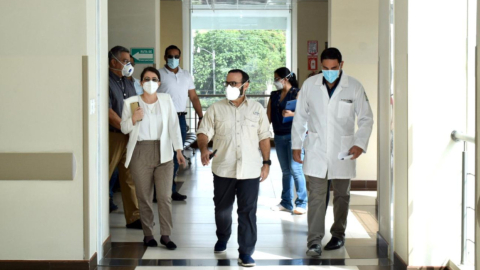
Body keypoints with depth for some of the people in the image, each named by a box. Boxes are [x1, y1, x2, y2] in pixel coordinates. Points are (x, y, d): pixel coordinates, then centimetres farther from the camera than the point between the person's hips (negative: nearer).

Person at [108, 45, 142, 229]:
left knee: (130, 178, 9)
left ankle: (134, 218, 14)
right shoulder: (106, 82, -10)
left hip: (130, 137, 8)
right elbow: (109, 112, -16)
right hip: (112, 136, -7)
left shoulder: (128, 82, 16)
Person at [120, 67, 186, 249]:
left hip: (163, 153, 1)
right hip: (140, 153, -1)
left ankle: (166, 235, 5)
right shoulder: (131, 103, 1)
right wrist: (133, 119, -15)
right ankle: (148, 234, 16)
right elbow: (124, 128, 6)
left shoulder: (166, 100, 5)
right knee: (144, 197, 4)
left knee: (165, 196, -3)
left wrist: (178, 150, 0)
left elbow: (173, 125, 5)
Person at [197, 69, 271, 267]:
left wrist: (266, 162, 3)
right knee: (222, 208, 15)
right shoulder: (216, 108, 2)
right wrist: (204, 148, -23)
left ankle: (245, 253, 5)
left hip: (250, 170, -1)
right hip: (223, 169, 1)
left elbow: (264, 137, 8)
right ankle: (222, 239, 40)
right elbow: (204, 132, -2)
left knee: (248, 211, -1)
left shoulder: (257, 109, 5)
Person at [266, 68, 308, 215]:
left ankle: (302, 204, -4)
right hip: (279, 136, 6)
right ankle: (286, 203, 17)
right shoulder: (274, 95, 14)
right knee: (285, 171, 11)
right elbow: (269, 116, 14)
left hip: (293, 135, -6)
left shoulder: (297, 93, -4)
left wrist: (292, 114, -26)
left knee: (295, 169, -9)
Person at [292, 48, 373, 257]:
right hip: (316, 149, 0)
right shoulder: (310, 85, -3)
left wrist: (360, 143, -11)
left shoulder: (354, 87, -6)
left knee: (341, 195, 13)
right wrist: (296, 145, 4)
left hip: (342, 151, 1)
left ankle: (338, 234, 29)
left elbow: (366, 118, 1)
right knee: (316, 196, -5)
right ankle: (314, 241, -2)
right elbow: (300, 117, 5)